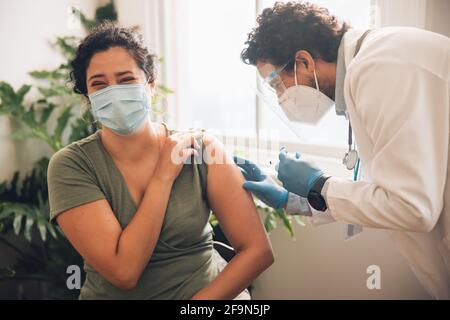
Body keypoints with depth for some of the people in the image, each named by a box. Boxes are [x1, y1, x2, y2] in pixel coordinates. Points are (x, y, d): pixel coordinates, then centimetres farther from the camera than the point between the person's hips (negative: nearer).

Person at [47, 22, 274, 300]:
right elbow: (124, 272, -18)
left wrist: (201, 300, -17)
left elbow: (258, 250, -7)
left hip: (208, 291, 1)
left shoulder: (201, 149, -6)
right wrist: (164, 176, -15)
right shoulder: (70, 165, -10)